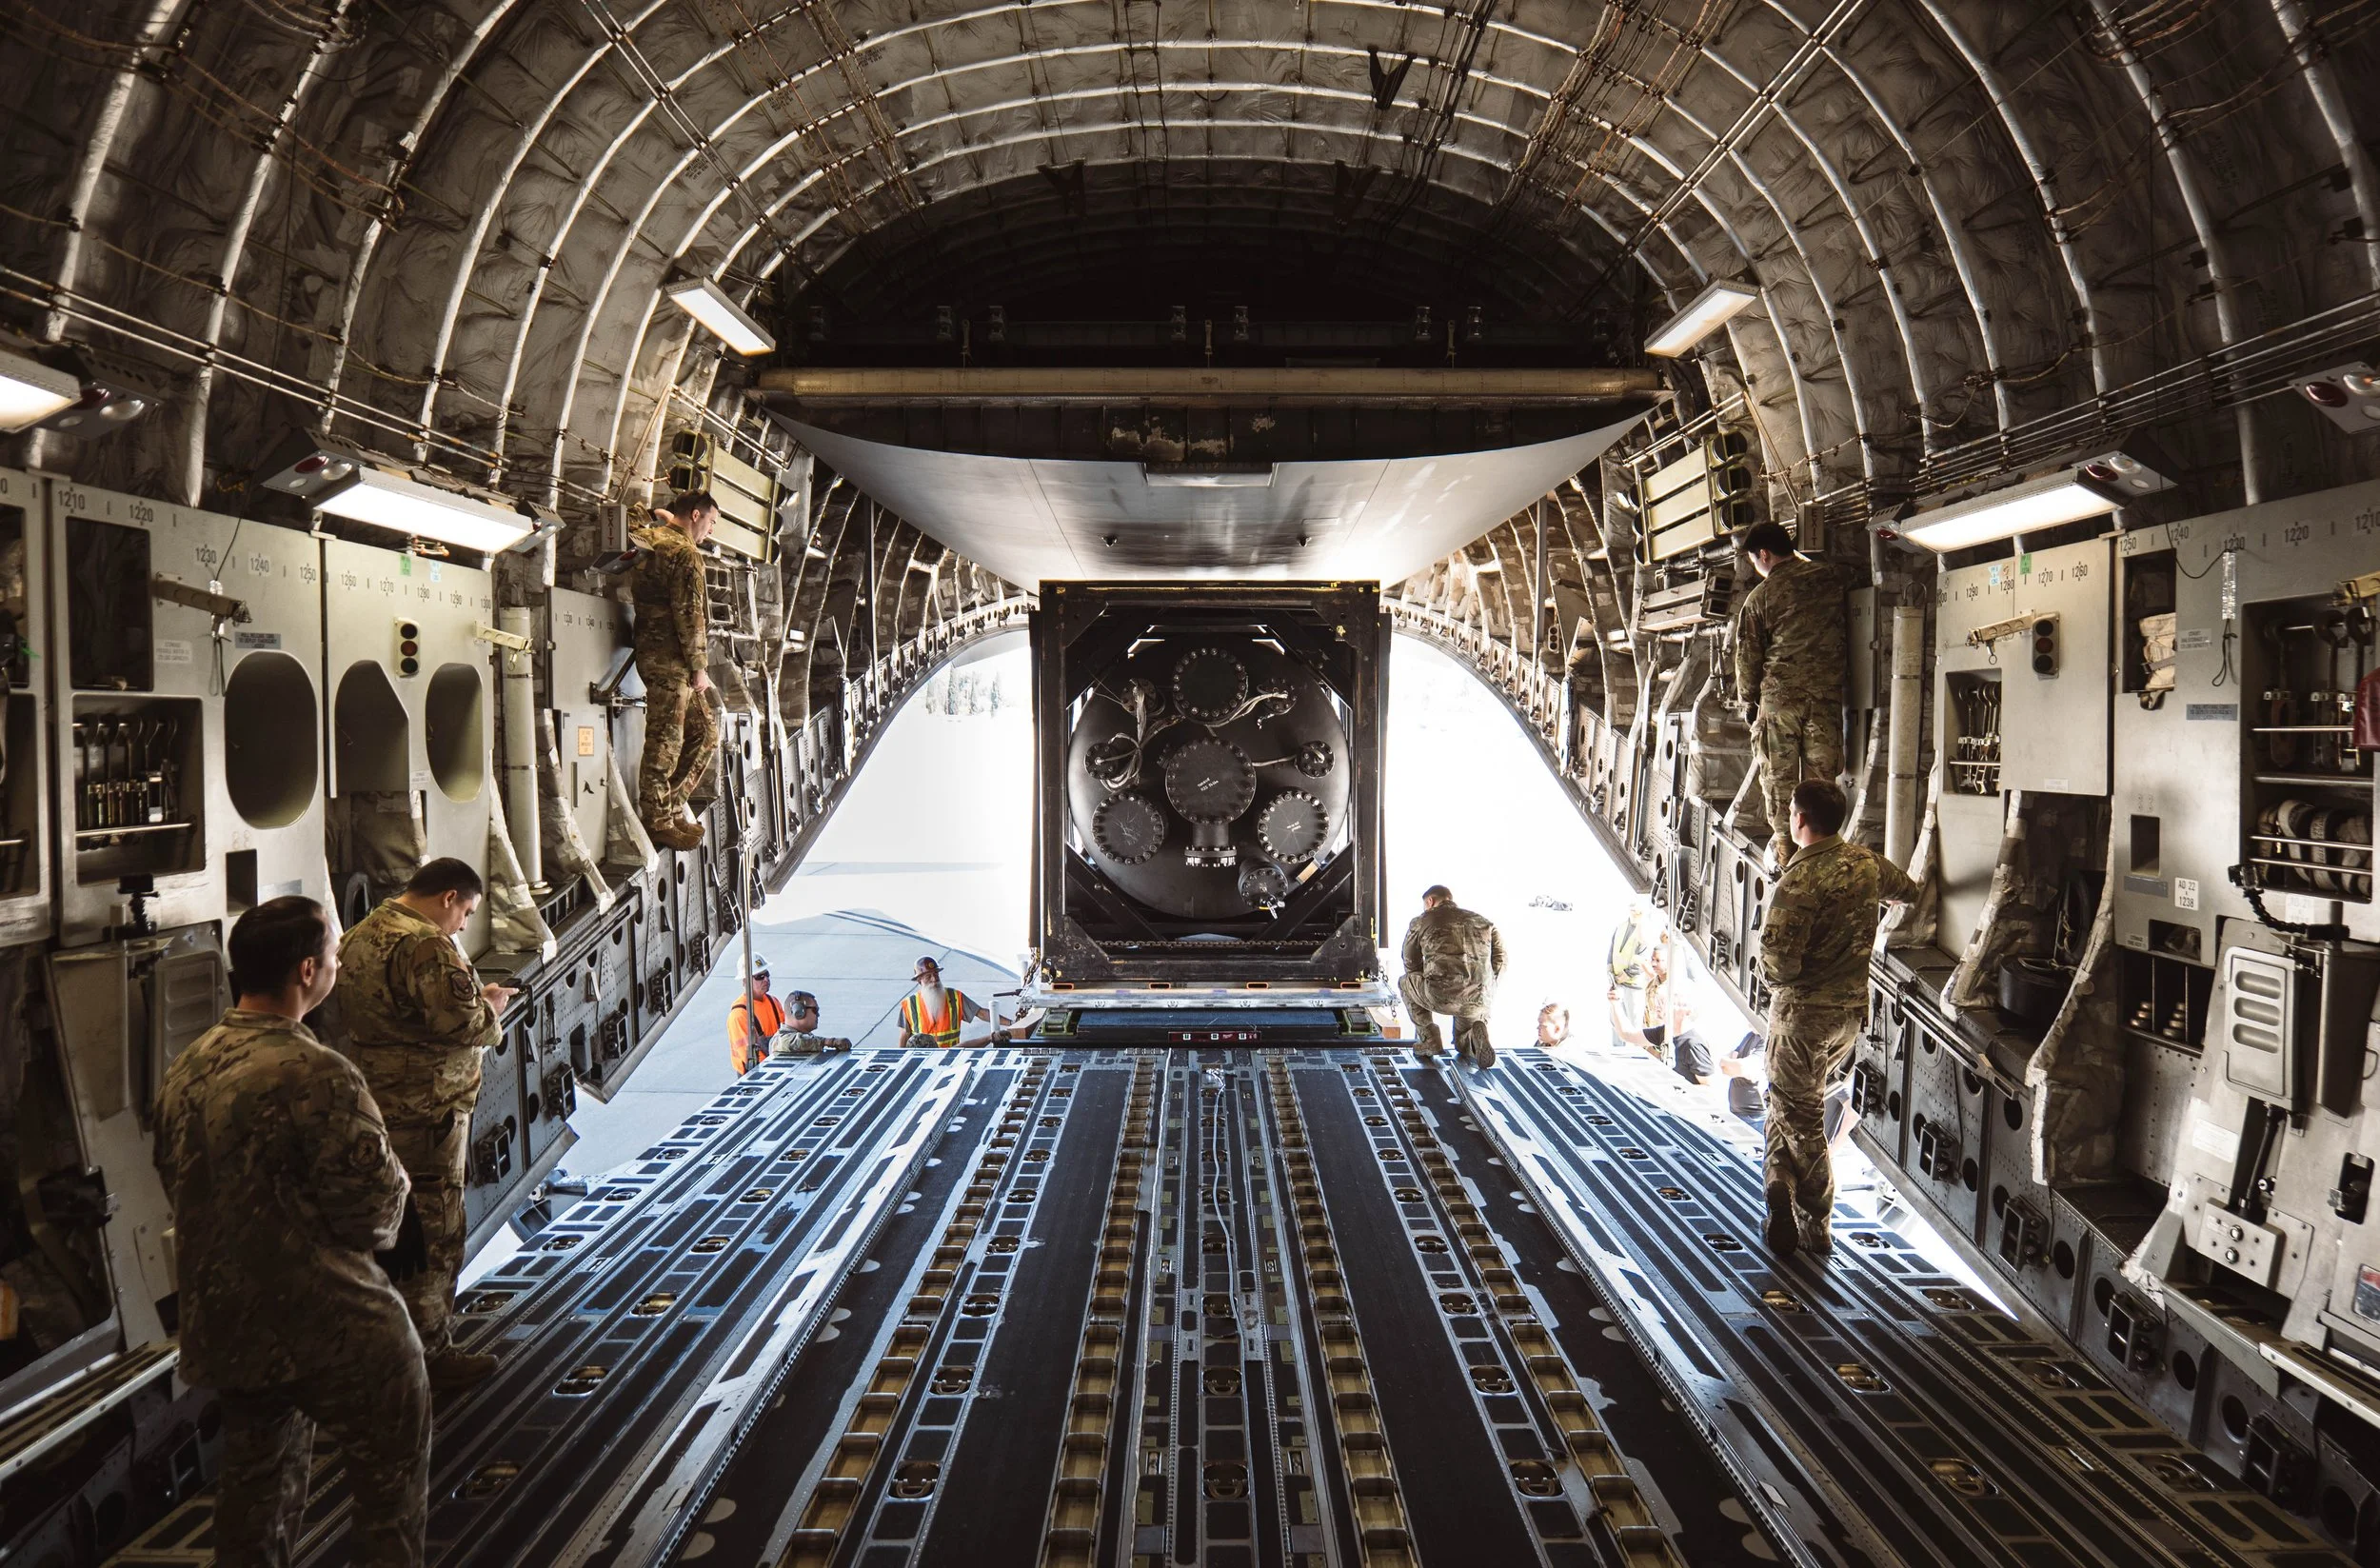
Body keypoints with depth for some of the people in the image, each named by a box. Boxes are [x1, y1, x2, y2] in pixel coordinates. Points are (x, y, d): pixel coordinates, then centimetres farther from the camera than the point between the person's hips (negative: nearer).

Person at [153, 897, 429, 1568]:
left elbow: (180, 1186, 13)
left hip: (225, 1326, 8)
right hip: (332, 1329, -8)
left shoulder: (186, 1068, 1)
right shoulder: (315, 1074, -25)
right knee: (392, 1473, 9)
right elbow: (376, 1209, -20)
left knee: (255, 1481, 23)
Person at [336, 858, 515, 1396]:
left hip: (376, 1102, 10)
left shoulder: (360, 936, 11)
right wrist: (491, 1005, -5)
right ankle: (429, 1355, 8)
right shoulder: (426, 946, -22)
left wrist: (472, 998, 12)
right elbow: (462, 1024, -27)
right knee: (434, 1231, 0)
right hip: (425, 1110, -10)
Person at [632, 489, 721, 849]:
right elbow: (689, 615, -16)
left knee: (705, 731, 14)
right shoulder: (685, 553, -13)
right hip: (669, 658, -10)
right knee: (666, 741, -4)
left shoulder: (650, 543, 15)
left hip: (654, 653, 10)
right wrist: (699, 667, -13)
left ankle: (669, 803, 17)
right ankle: (658, 820, 2)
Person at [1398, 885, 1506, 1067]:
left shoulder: (1421, 921, 16)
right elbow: (1500, 962, 15)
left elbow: (1411, 965, 26)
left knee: (1405, 982, 30)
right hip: (1480, 1001, 3)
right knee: (1463, 1045, 33)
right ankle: (1476, 1034, -3)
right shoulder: (1482, 921, 23)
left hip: (1441, 997, -3)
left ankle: (1429, 1039, 16)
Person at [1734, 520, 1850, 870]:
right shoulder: (1831, 579, 3)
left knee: (1778, 772, 8)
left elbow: (1748, 656, 0)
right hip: (1827, 693, 3)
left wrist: (1748, 700, 13)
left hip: (1779, 694, -3)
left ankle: (1783, 843, 11)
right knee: (1821, 771, 11)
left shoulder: (1761, 596, -6)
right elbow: (1847, 638, 12)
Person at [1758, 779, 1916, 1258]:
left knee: (1799, 1118, 6)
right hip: (1852, 1007, 6)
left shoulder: (1801, 878, -22)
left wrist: (1776, 981, -7)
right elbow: (1907, 890, 23)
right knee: (1798, 1106, 19)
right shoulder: (1867, 863, 0)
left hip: (1802, 1010, -6)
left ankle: (1817, 1230, 5)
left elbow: (1777, 955, -29)